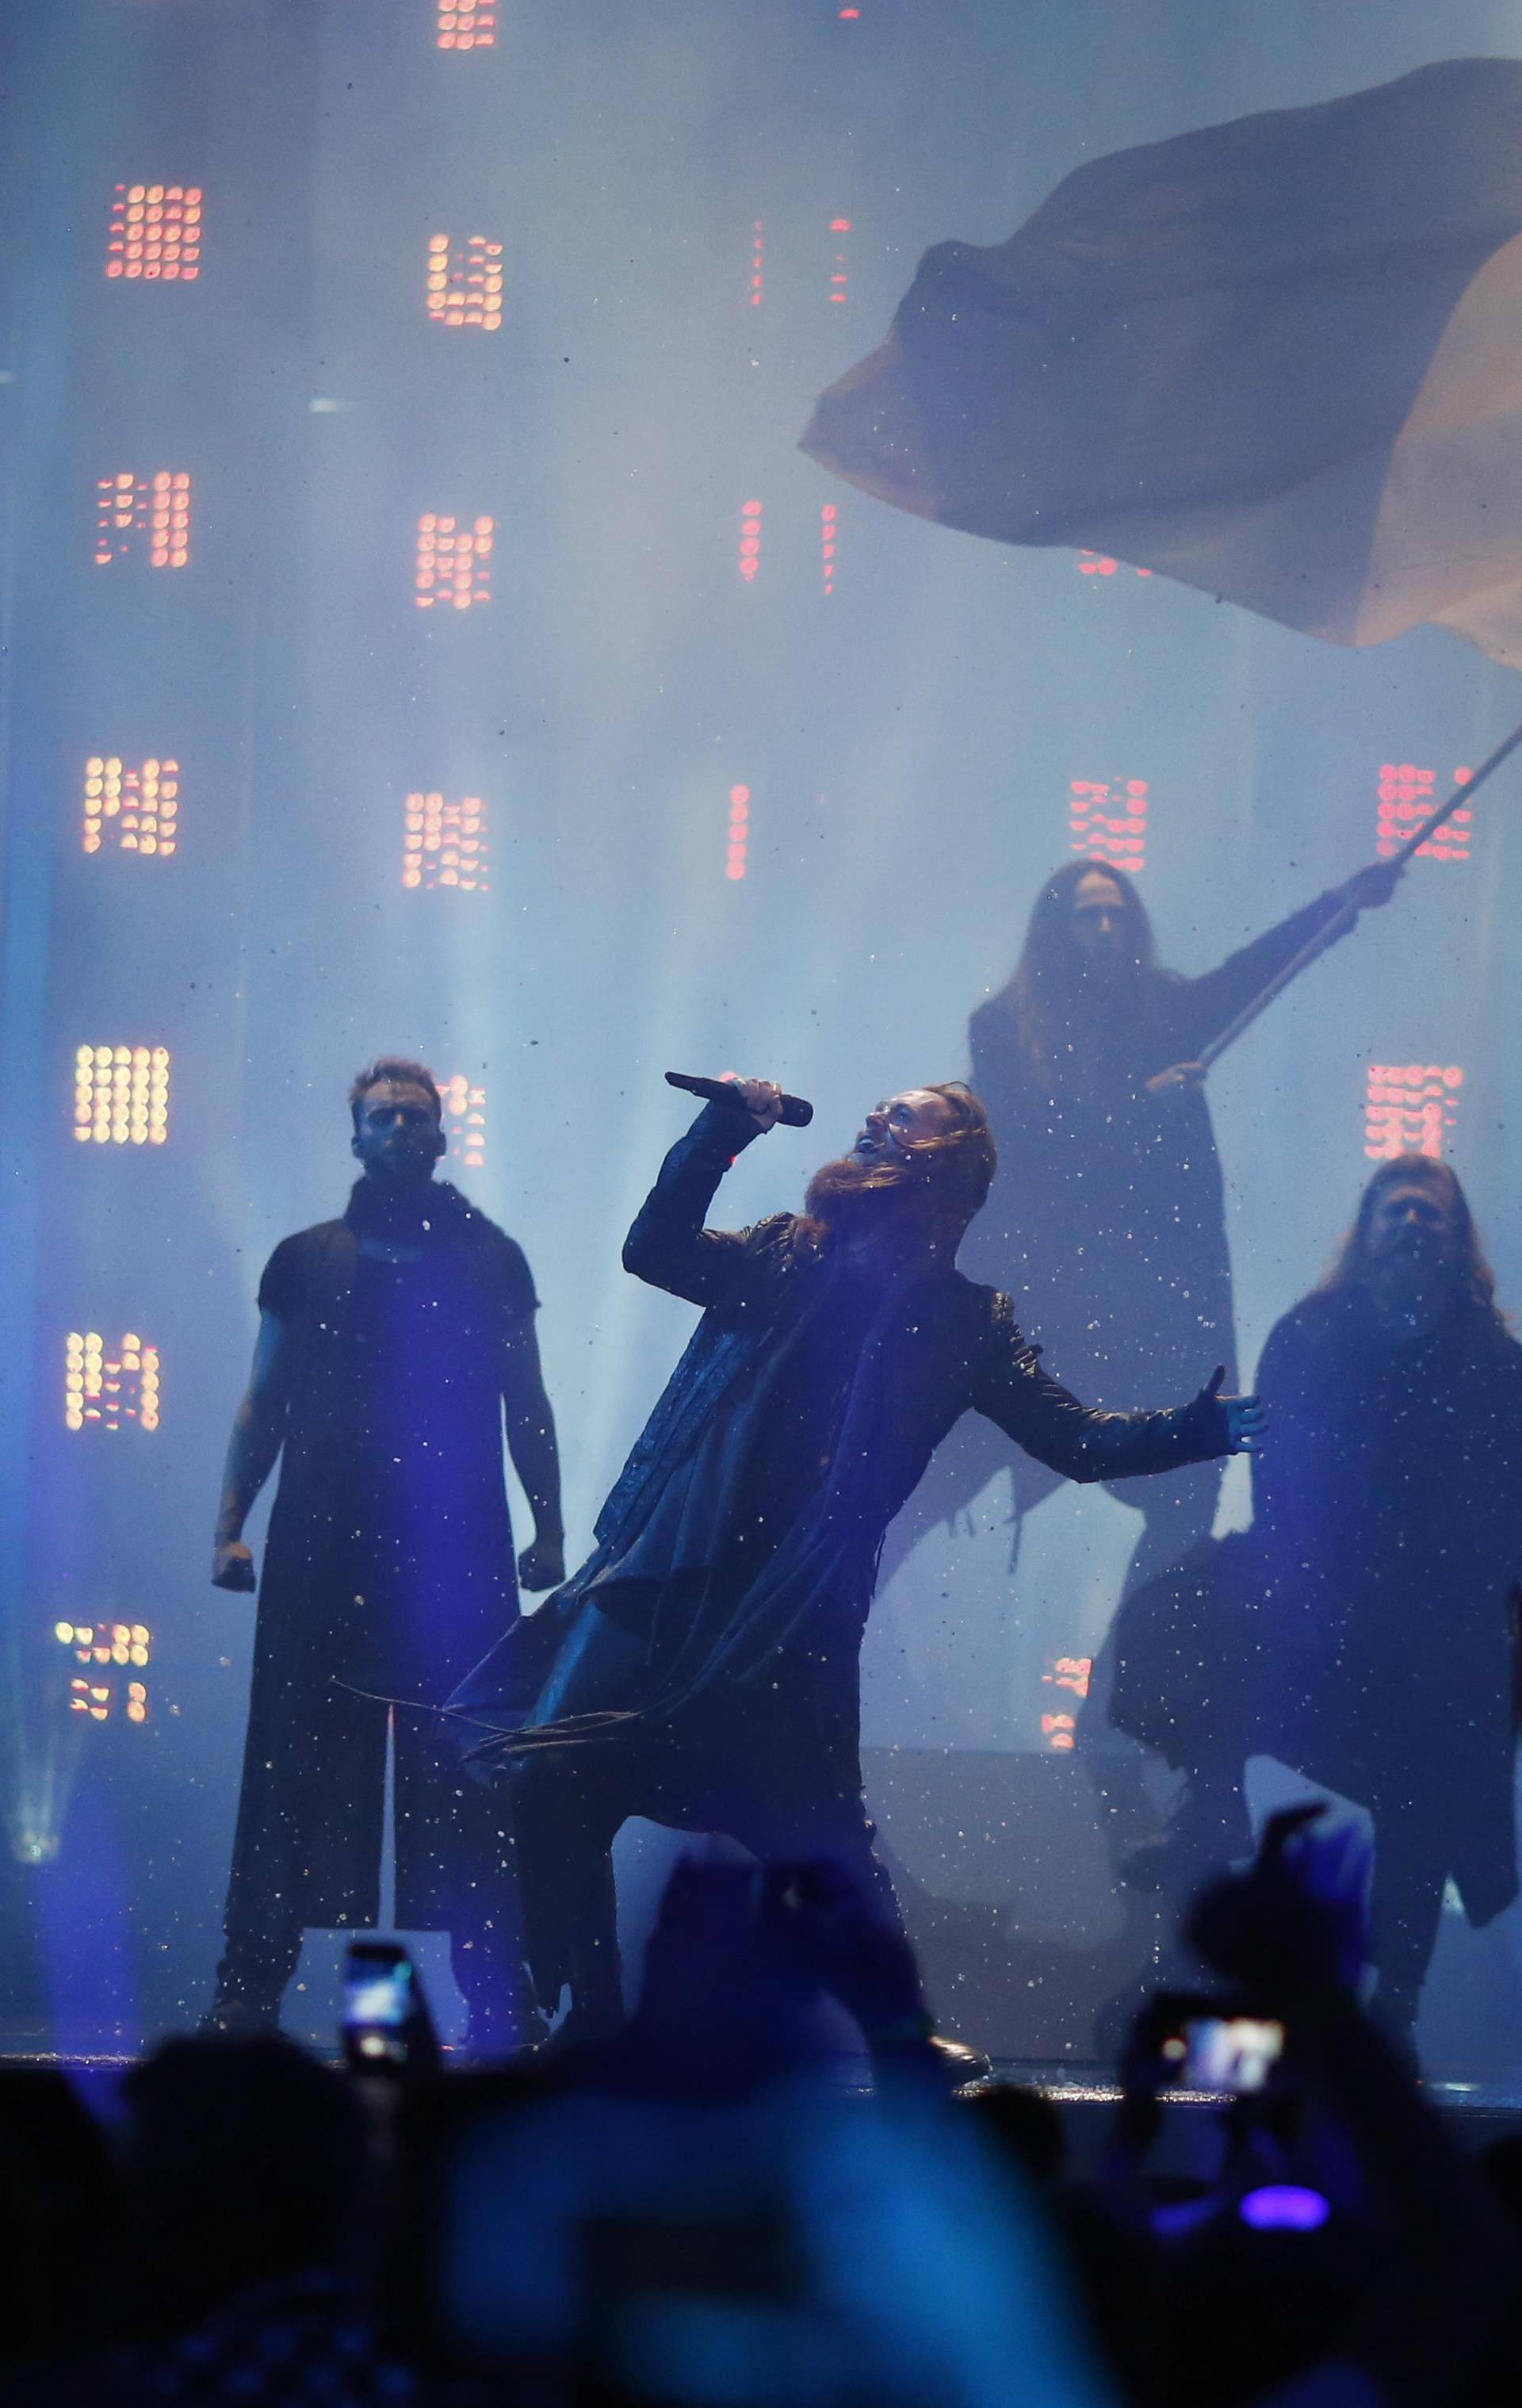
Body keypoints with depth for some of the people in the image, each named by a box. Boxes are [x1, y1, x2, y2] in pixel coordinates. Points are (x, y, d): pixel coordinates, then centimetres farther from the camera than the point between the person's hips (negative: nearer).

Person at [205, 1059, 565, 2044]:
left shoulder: (491, 1258, 11)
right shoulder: (307, 1259, 12)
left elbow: (527, 1407, 12)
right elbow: (264, 1404, 12)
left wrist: (550, 1530, 4)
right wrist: (231, 1524, 2)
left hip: (459, 1548, 0)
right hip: (324, 1547, 0)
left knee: (466, 1773, -3)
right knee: (301, 1761, -2)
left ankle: (495, 1995, -1)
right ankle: (252, 1989, -1)